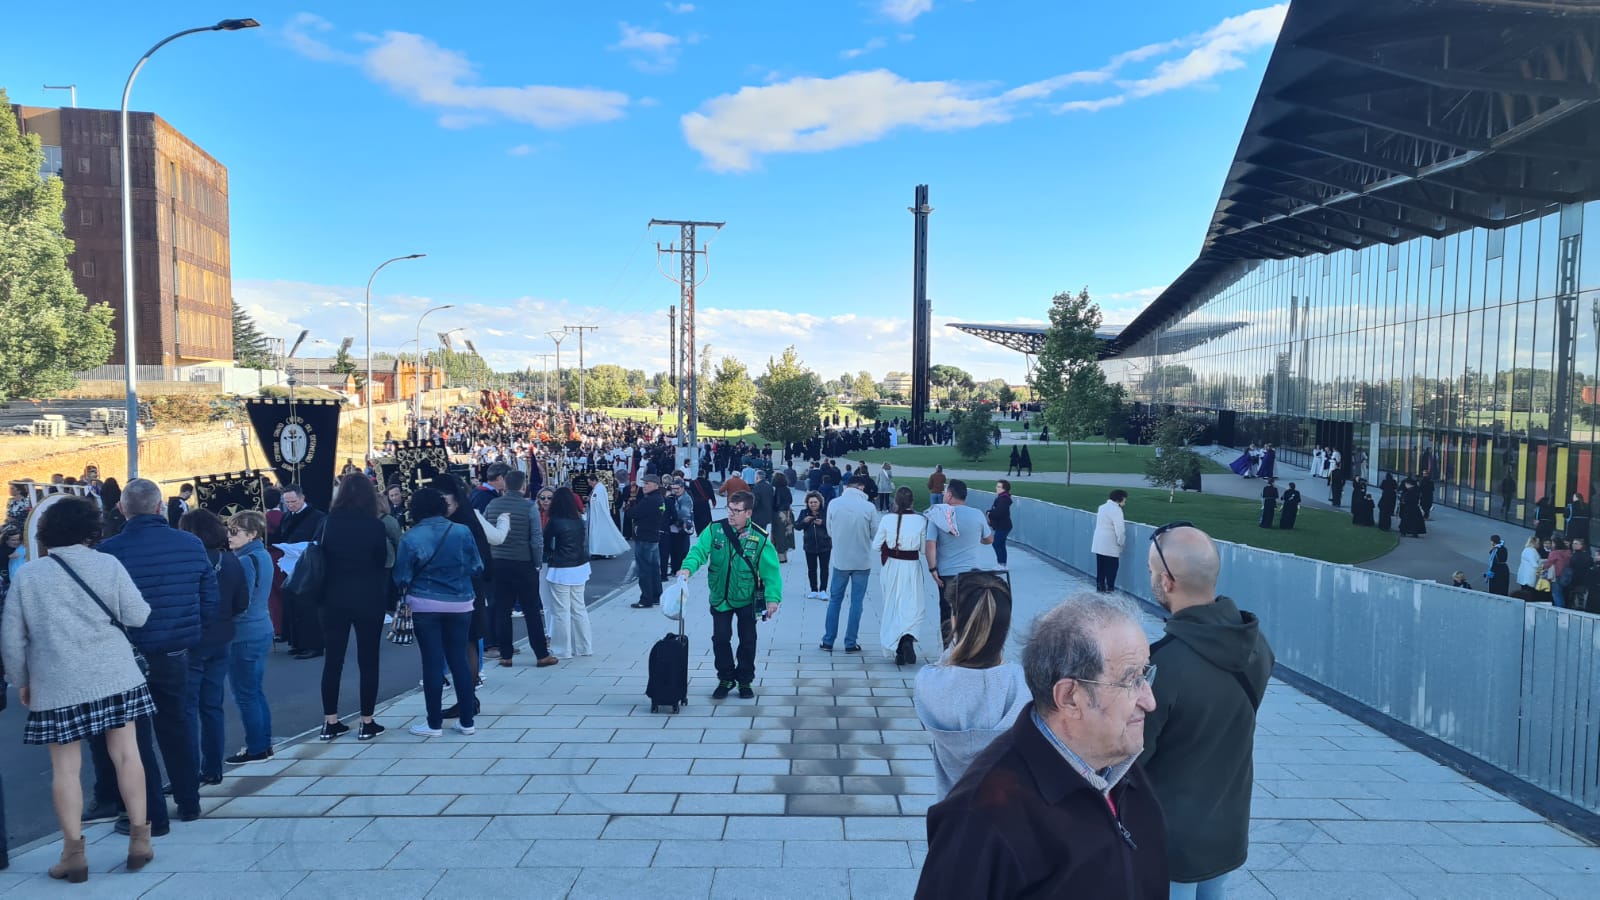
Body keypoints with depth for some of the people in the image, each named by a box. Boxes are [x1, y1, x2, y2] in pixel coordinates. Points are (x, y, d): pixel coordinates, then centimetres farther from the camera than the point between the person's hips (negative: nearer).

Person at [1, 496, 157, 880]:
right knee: (126, 754, 7)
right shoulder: (108, 564, -3)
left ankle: (73, 852, 10)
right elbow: (138, 616, -5)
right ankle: (139, 839, 12)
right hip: (114, 676, 0)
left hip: (56, 685, 0)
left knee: (65, 767, 7)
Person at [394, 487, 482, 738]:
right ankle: (466, 721, 14)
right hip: (459, 604, 2)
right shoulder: (462, 531, -5)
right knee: (459, 660, 10)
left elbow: (402, 577, -4)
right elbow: (477, 567, 0)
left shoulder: (411, 538, -9)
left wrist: (405, 599, 17)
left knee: (432, 662, 4)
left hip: (425, 606, -2)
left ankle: (434, 724, 11)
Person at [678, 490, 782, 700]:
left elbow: (771, 570, -14)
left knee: (747, 641, 10)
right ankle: (726, 678, 26)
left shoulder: (759, 538, -13)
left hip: (747, 598, -1)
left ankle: (745, 680, 29)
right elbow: (699, 550, -20)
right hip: (720, 597, 1)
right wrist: (688, 567, -40)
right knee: (720, 639, 6)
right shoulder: (715, 530, -9)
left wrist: (773, 597, -23)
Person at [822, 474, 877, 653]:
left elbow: (829, 531, 2)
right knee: (856, 602, 8)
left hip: (840, 560, 2)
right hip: (862, 561, -1)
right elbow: (875, 533, -3)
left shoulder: (834, 504, -8)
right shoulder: (868, 507, -13)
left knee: (835, 600, 14)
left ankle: (828, 641, 17)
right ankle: (850, 643, 12)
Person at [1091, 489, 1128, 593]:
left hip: (1099, 544, 8)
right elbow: (1119, 529, -19)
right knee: (1111, 567, 0)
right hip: (1110, 545, -8)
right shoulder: (1116, 509, -15)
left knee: (1101, 566, 12)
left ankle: (1100, 587, 17)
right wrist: (1121, 542, -5)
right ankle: (1109, 588, 1)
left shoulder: (1102, 507, 12)